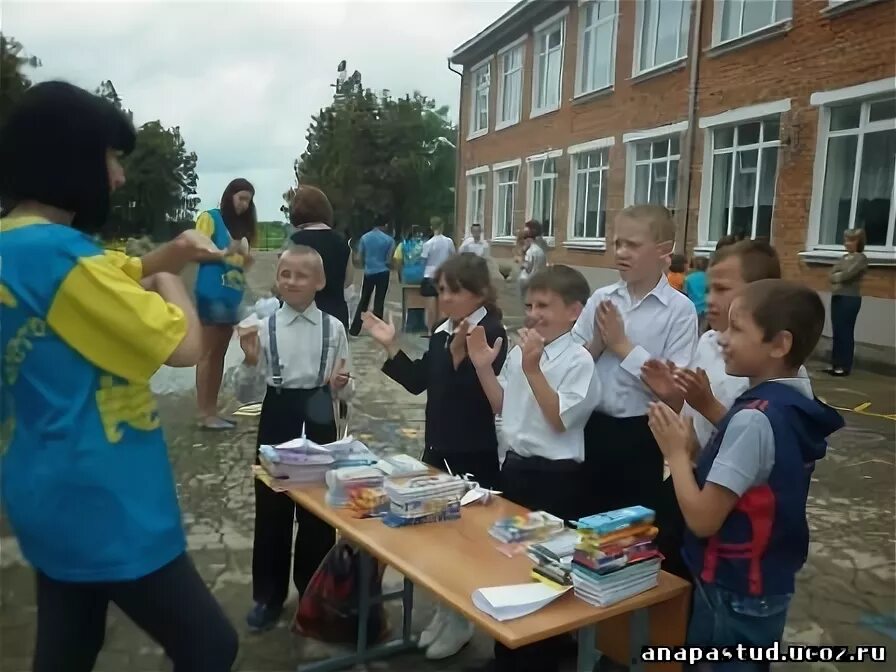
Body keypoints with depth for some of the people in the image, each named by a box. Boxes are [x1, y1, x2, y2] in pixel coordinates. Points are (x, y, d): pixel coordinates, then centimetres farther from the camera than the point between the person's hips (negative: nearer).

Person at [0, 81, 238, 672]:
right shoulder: (58, 253, -23)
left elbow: (109, 280, 24)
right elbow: (185, 346, -21)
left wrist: (167, 255, 7)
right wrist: (169, 282, -2)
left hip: (52, 497, 10)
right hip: (104, 506, -10)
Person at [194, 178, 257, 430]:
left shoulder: (241, 225, 18)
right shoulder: (210, 218, 0)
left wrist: (244, 260, -1)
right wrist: (226, 255, -15)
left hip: (233, 296, 7)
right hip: (212, 294, -7)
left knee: (219, 354, 9)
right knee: (208, 354, -5)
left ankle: (212, 410, 15)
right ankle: (204, 414, -2)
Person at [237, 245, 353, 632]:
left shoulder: (334, 328, -4)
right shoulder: (264, 326, -5)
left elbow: (345, 392, 2)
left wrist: (341, 384, -20)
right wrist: (250, 361, -20)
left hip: (318, 423, 1)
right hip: (277, 420, 0)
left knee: (319, 510, 14)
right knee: (271, 510, 10)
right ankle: (268, 595, 29)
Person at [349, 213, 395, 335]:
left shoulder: (364, 238, -1)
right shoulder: (389, 239, -8)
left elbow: (360, 257, 4)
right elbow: (389, 260, -6)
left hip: (368, 273, 2)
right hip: (383, 273, -2)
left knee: (364, 300, 12)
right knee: (379, 301, 4)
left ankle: (355, 329, 12)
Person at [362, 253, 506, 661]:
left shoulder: (492, 333, -16)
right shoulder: (441, 333, 7)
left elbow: (481, 394, -26)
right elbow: (419, 383, 9)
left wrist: (460, 354, -37)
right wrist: (391, 347, 2)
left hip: (474, 454, -8)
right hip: (437, 446, 8)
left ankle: (463, 618, 24)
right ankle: (447, 608, 36)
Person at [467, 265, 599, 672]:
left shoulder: (578, 361, -14)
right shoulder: (518, 351, 6)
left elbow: (559, 419, -21)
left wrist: (533, 370, -25)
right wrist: (483, 367, 1)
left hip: (555, 477, -7)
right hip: (515, 466, 7)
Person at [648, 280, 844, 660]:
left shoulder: (756, 417, -27)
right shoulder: (795, 404, 0)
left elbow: (703, 519, -25)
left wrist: (677, 452, -13)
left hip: (733, 593, -8)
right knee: (749, 660, 24)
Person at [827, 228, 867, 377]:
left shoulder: (861, 258, -6)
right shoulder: (844, 257, 16)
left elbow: (847, 275, -17)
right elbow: (833, 274, 5)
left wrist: (836, 277, 0)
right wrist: (839, 278, -13)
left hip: (850, 298, -7)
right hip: (837, 297, 7)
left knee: (846, 332, -4)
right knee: (837, 332, 9)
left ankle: (845, 366, 1)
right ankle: (836, 364, 15)